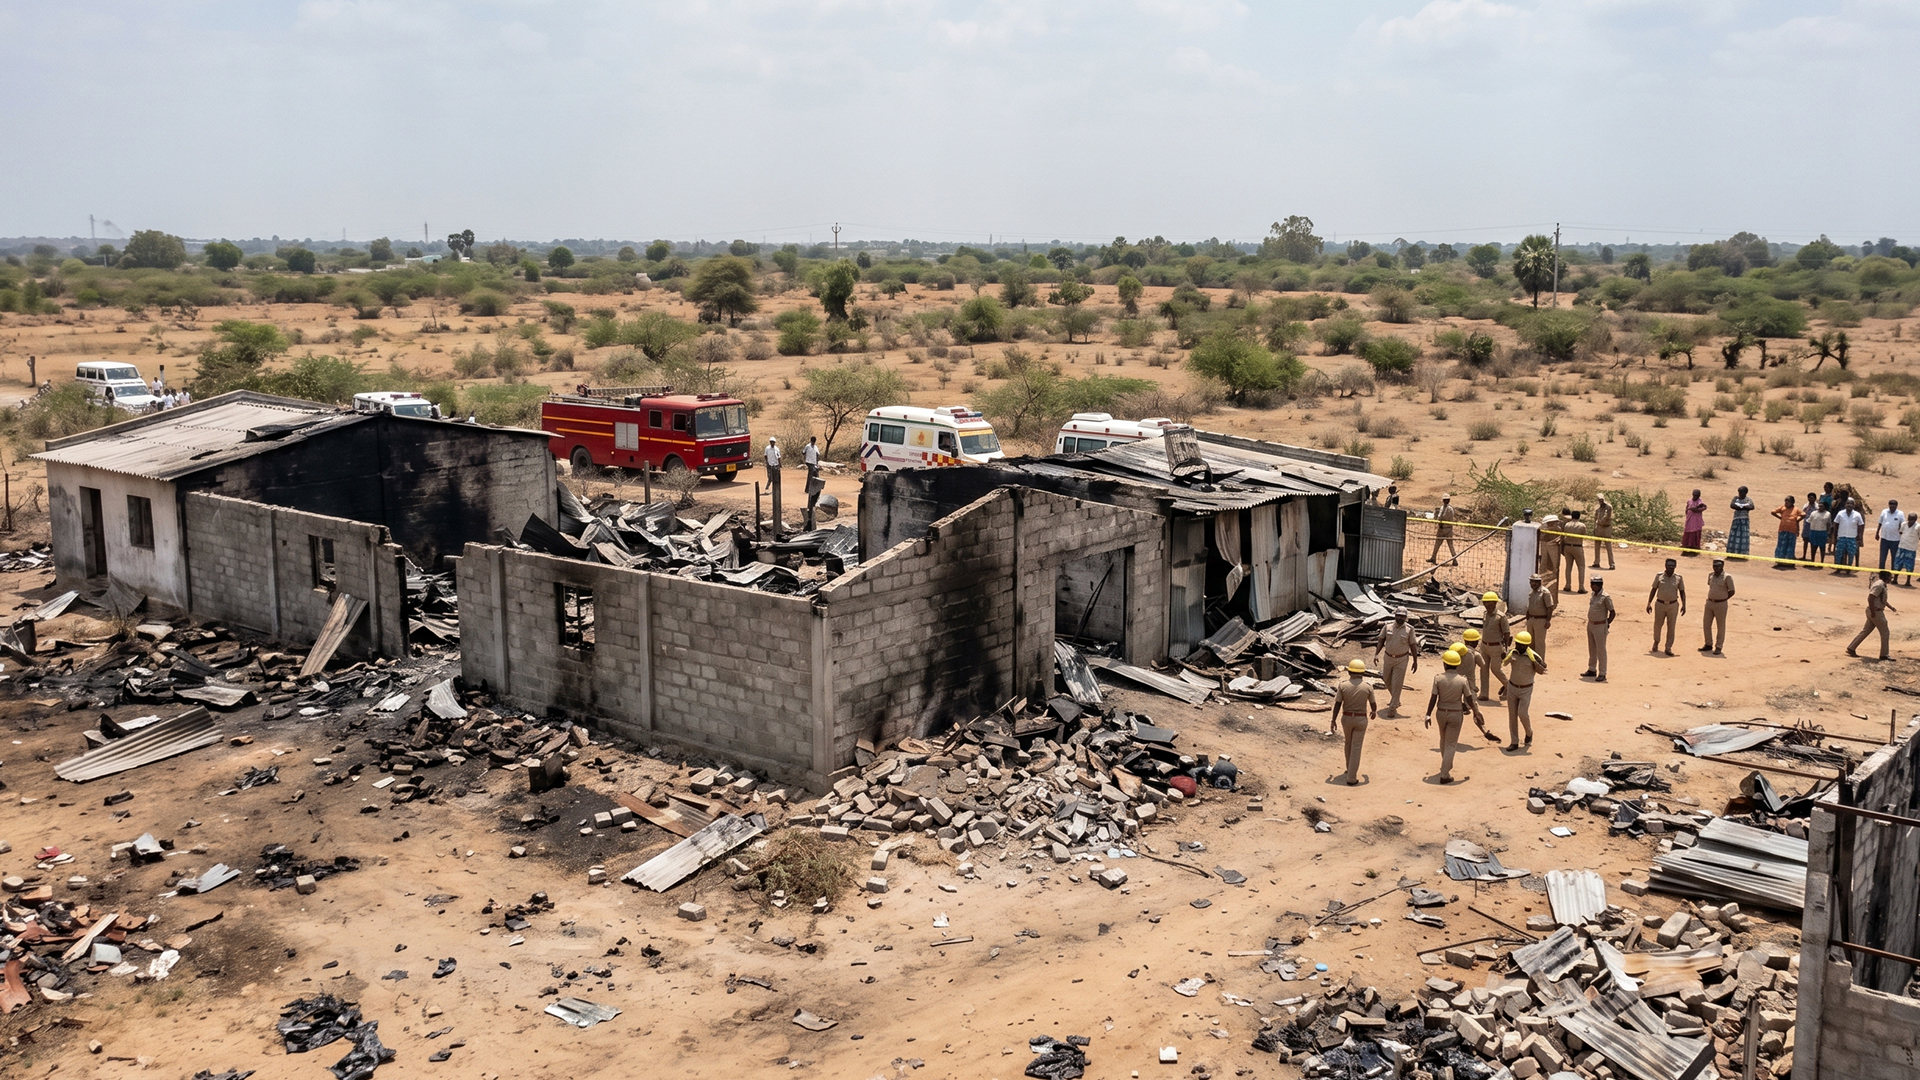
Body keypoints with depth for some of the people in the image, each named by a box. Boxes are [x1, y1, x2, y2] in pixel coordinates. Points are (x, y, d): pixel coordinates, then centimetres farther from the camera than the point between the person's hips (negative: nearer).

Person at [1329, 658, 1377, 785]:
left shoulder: (1343, 686, -11)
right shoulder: (1368, 688, -11)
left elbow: (1337, 705, -8)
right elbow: (1374, 705, -1)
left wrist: (1333, 720, 1)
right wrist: (1373, 712, 22)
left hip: (1346, 718, 2)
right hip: (1361, 720, -2)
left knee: (1349, 743, 25)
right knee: (1356, 748, 2)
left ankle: (1350, 768, 42)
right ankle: (1351, 778, 1)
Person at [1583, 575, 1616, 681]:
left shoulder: (1605, 597, -18)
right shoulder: (1593, 595, 6)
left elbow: (1612, 612, -13)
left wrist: (1607, 624, -7)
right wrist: (1590, 622, 13)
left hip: (1600, 626, -8)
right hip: (1590, 625, 8)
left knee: (1601, 650, -3)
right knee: (1592, 649, 17)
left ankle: (1602, 674, 2)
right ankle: (1592, 670, 29)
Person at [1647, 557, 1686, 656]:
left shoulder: (1678, 578, 0)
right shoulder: (1659, 576, -1)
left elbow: (1682, 592, 7)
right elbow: (1653, 590, 3)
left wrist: (1683, 605, -2)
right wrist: (1649, 603, -2)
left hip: (1673, 605, 0)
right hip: (1660, 604, 0)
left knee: (1671, 627, 1)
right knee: (1657, 624, 10)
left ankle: (1668, 648, 6)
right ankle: (1656, 642, 34)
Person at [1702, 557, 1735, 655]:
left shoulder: (1727, 577, -11)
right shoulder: (1710, 575, 7)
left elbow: (1732, 592, -8)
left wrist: (1721, 599, -3)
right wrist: (1711, 599, 11)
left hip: (1721, 604, -6)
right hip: (1709, 603, 6)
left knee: (1720, 626, 4)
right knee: (1706, 624, 11)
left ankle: (1718, 647, 12)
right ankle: (1709, 644, 25)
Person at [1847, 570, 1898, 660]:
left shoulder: (1882, 585, 14)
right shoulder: (1879, 585, -18)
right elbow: (1870, 598, -24)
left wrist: (1891, 607, 19)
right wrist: (1873, 613, -24)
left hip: (1874, 612, 10)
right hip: (1876, 612, -10)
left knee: (1865, 631, 13)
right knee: (1884, 633, 0)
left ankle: (1851, 648, 14)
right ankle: (1884, 655, 8)